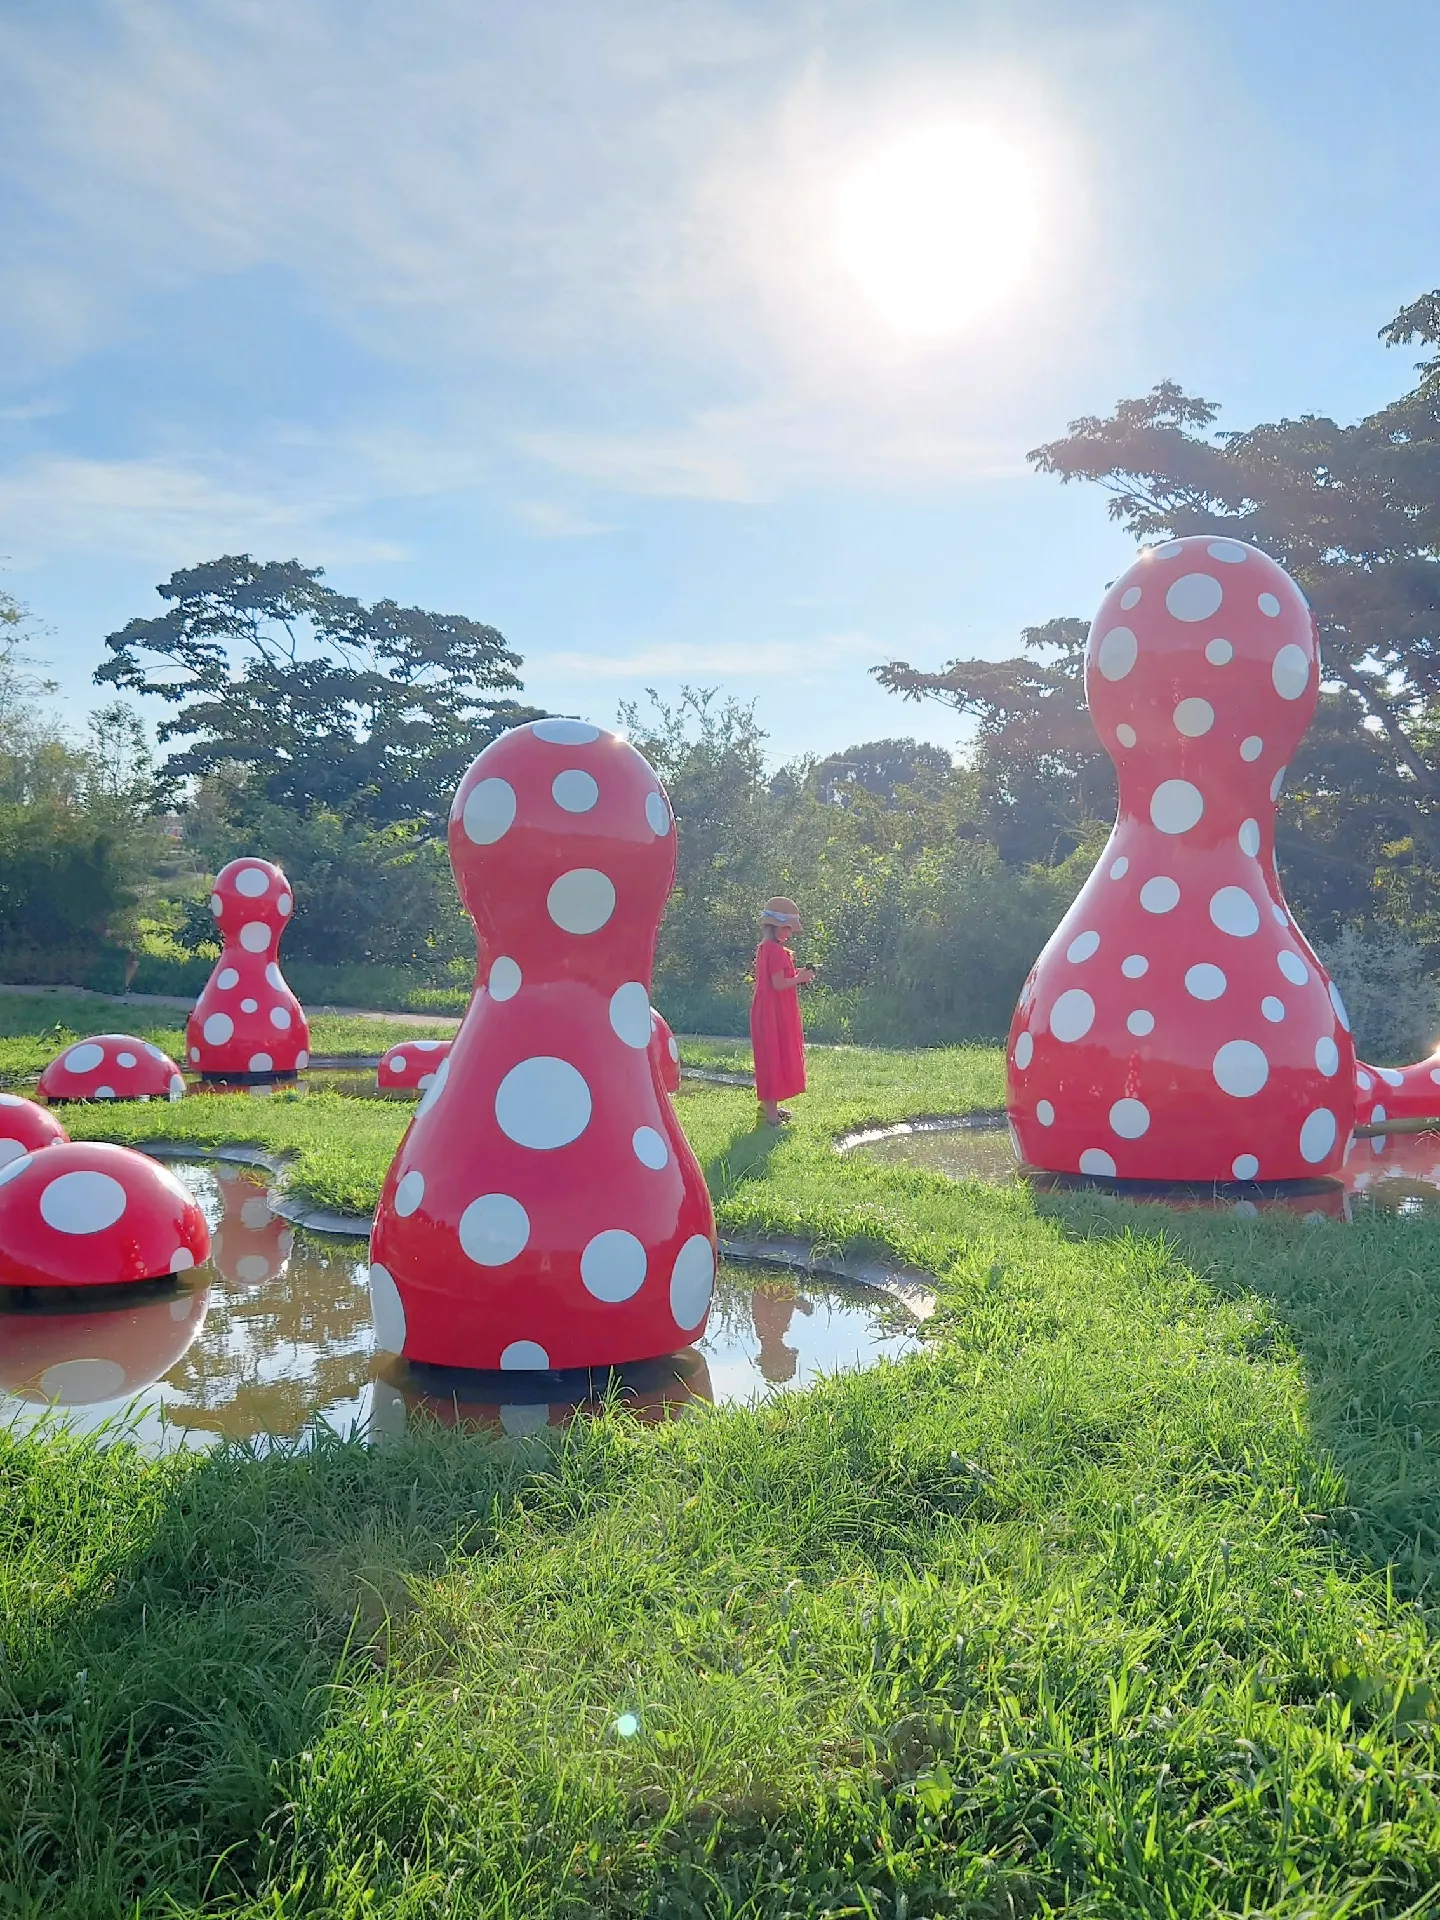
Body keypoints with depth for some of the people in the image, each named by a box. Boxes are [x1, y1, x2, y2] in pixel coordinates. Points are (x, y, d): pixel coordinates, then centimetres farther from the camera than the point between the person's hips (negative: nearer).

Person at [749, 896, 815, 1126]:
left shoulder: (764, 948, 13)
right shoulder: (776, 950, -17)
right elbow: (778, 984, -22)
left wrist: (797, 975, 9)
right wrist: (800, 978, -10)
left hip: (766, 1011, 10)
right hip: (775, 1013, -10)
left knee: (771, 1058, 16)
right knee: (775, 1057, -6)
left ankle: (770, 1106, 25)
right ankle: (770, 1111, -3)